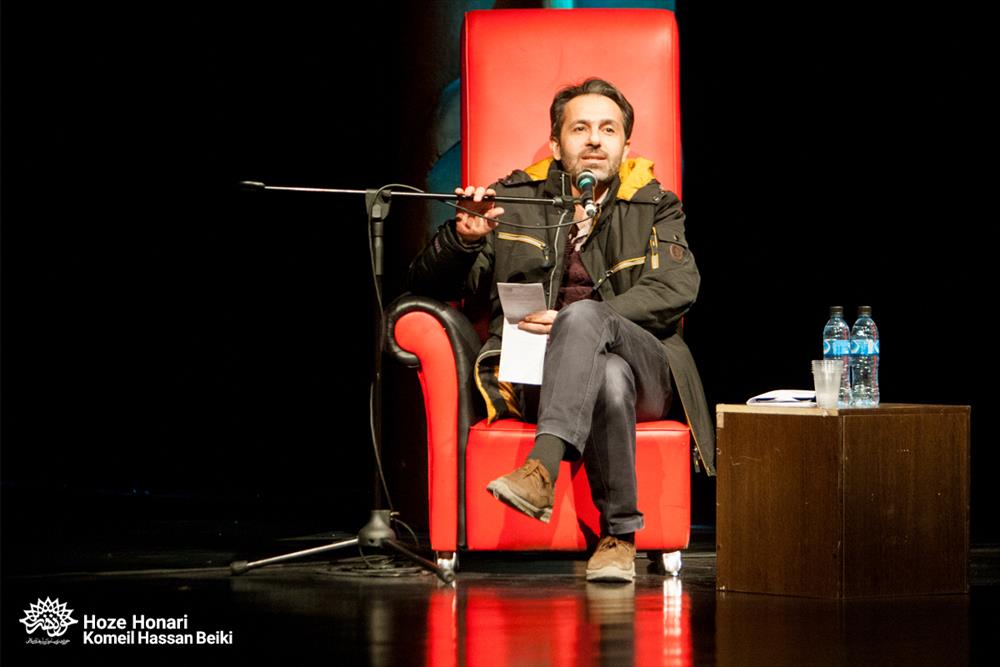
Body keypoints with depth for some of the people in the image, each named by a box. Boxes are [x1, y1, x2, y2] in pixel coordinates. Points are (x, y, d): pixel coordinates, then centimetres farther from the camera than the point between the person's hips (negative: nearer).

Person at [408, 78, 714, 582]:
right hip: (534, 378, 1)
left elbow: (675, 290, -3)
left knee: (584, 316, -37)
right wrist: (463, 237, -8)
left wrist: (577, 323, -16)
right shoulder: (514, 201, 18)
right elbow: (428, 285, 16)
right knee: (609, 377, -37)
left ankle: (541, 469, -51)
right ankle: (619, 535, -35)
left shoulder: (654, 209, 17)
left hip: (644, 364, -1)